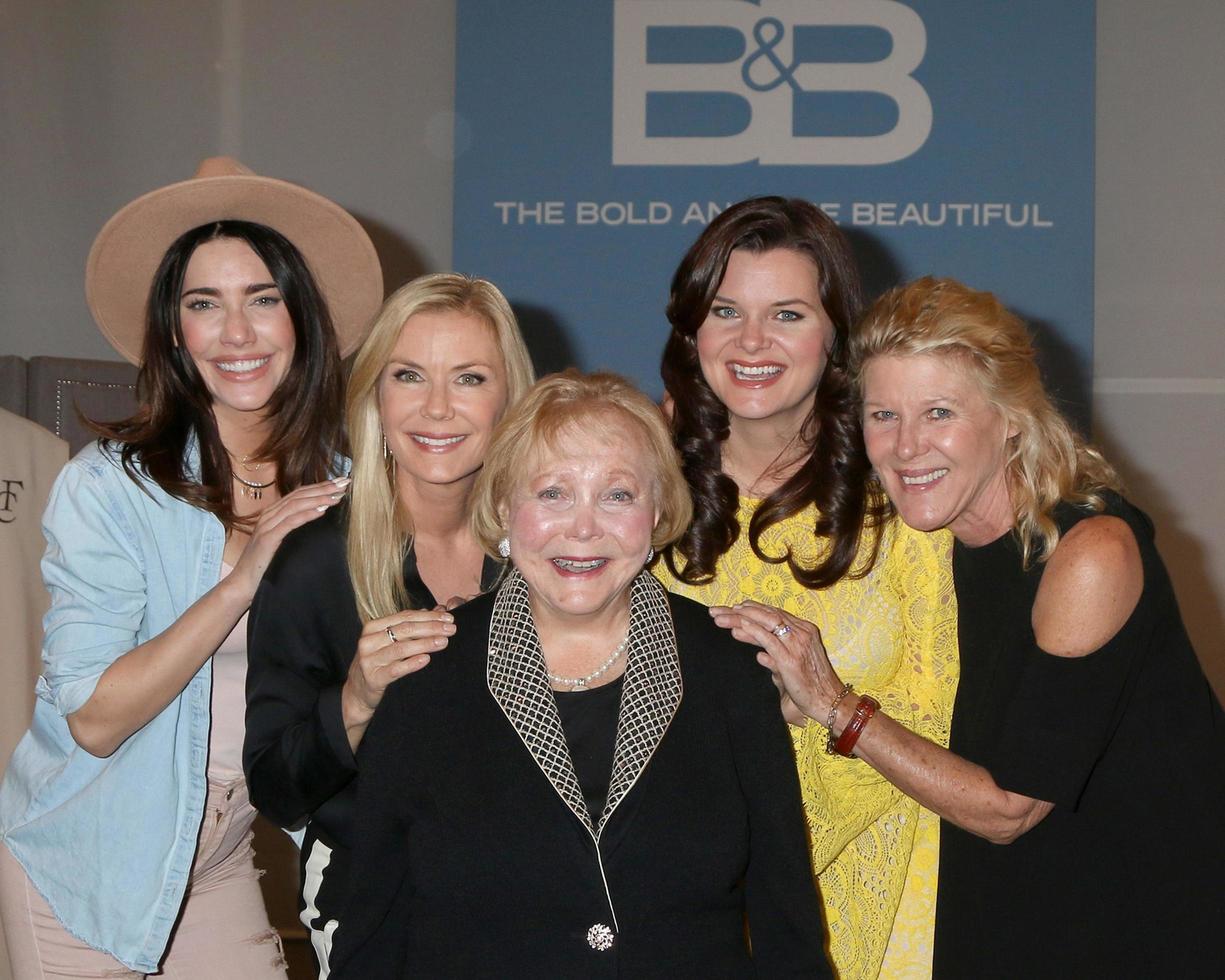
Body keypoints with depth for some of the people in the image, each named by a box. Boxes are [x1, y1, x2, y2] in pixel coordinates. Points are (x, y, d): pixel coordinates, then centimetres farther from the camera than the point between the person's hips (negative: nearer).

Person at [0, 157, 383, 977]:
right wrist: (242, 579, -28)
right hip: (89, 861, -4)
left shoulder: (338, 487, -3)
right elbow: (93, 720, -23)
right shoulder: (109, 486, -17)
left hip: (220, 861, 4)